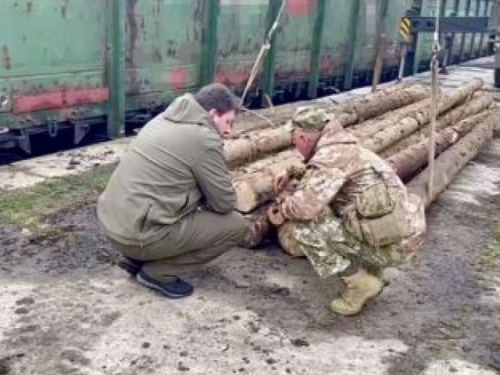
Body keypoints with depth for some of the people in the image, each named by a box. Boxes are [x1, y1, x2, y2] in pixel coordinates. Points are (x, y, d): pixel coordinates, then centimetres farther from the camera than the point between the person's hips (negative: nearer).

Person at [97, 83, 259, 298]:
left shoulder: (166, 119, 13)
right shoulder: (204, 138, -13)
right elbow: (225, 203, -5)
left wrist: (205, 199, 13)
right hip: (139, 235, -9)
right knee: (239, 227, -1)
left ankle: (137, 258, 17)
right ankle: (159, 272, 1)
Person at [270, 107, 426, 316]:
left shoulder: (330, 156, -13)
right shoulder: (346, 149, 17)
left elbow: (305, 206, -25)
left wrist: (281, 210, -3)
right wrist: (294, 175, 21)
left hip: (389, 244, -10)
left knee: (303, 224, -9)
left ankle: (359, 282, -4)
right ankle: (372, 271, 17)